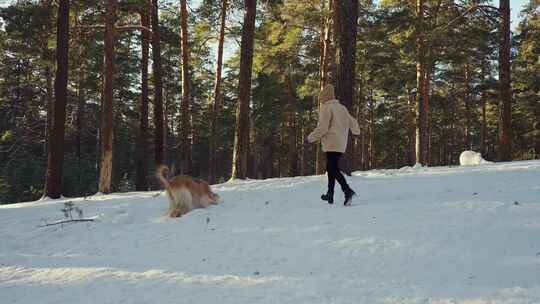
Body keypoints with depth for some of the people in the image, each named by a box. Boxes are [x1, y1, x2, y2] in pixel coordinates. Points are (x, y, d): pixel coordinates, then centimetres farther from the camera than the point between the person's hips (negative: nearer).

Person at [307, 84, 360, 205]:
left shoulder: (326, 108, -8)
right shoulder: (342, 107, 15)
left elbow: (322, 127, -15)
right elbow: (352, 122, 20)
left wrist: (311, 138, -3)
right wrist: (356, 130, 41)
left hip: (332, 144, -8)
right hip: (341, 145, 8)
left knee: (333, 169, -11)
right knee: (331, 168, 17)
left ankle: (348, 191, -26)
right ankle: (330, 194, 22)